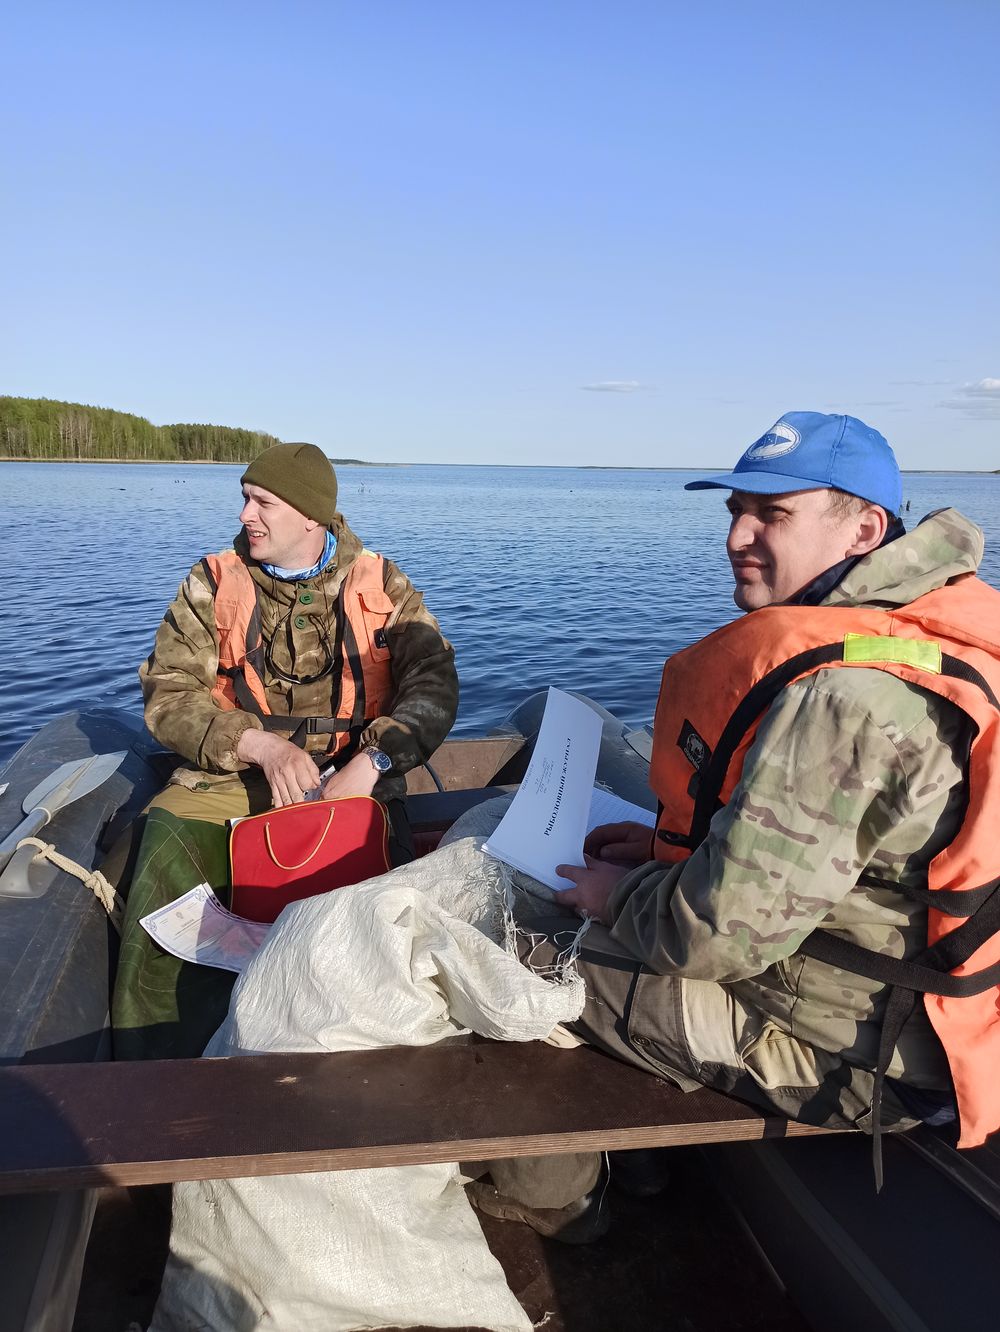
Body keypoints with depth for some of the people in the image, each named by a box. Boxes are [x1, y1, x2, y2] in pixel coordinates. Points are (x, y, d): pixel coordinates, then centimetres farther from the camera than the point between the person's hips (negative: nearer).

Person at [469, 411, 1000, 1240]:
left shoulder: (847, 695, -32)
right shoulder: (918, 634, 2)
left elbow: (724, 927, -30)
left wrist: (621, 896, -9)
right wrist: (671, 844, 6)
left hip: (851, 1056, -9)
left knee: (517, 949, 2)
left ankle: (546, 1195, 28)